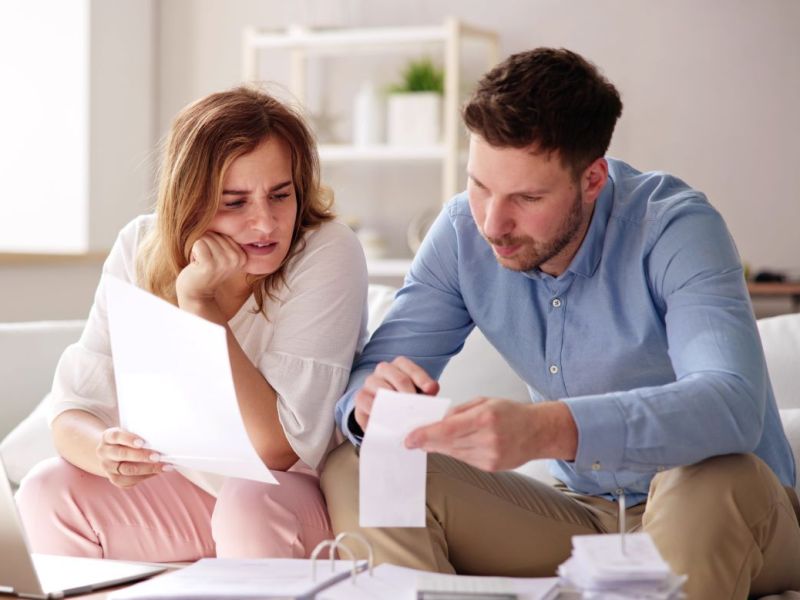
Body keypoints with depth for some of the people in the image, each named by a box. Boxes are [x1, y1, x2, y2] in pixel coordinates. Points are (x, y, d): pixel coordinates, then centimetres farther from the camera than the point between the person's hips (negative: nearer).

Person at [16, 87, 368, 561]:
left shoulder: (329, 255, -21)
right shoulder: (141, 248, -8)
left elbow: (277, 450, -26)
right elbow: (77, 405, -10)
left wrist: (199, 301, -30)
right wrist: (103, 450, -34)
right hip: (188, 485, 5)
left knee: (248, 507, -35)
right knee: (48, 490, -15)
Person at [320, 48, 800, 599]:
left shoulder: (675, 228, -22)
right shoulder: (464, 232, -7)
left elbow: (733, 404, -39)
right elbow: (364, 378, -4)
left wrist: (547, 429, -55)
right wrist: (371, 401, -31)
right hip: (584, 517, 4)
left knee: (715, 481, -40)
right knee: (355, 474, -13)